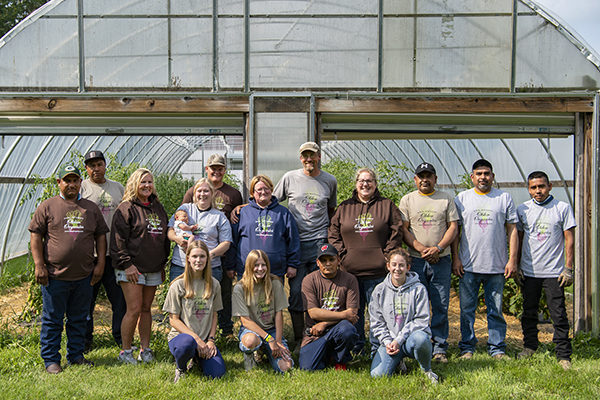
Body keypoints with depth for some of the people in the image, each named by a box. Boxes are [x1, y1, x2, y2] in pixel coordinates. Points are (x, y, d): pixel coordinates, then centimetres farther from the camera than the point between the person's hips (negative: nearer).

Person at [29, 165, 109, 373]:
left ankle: (76, 355, 25)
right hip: (55, 276, -3)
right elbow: (36, 237, -2)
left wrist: (100, 263, 5)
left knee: (79, 319, 13)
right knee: (52, 319, 5)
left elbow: (100, 237, 13)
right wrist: (39, 265, -9)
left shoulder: (91, 208, 10)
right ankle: (51, 359, 15)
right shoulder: (47, 206, 0)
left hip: (84, 277, 3)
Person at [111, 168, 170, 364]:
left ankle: (145, 349, 17)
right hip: (132, 268, -6)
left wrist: (163, 263, 17)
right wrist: (126, 264, -15)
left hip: (153, 269, 6)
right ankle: (126, 351, 6)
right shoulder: (126, 208, -5)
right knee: (134, 309, -7)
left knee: (146, 309, 10)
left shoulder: (158, 208, 15)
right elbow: (118, 239, -10)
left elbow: (164, 237, 22)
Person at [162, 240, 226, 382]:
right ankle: (180, 368, -4)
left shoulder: (214, 284, 7)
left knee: (217, 373, -21)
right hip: (181, 335, -4)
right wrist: (197, 339, -16)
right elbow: (174, 319, -7)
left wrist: (211, 340, -4)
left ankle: (198, 359, 16)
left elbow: (214, 315, 12)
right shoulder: (178, 285, -5)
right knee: (187, 343, -41)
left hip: (205, 340, 4)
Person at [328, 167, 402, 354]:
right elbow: (333, 234, 10)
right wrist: (342, 255, -2)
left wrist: (385, 256, -6)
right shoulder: (344, 207, 12)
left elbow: (396, 233, 2)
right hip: (349, 270, 2)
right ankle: (356, 346, 22)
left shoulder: (387, 206, 6)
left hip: (377, 270, -2)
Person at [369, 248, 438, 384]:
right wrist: (387, 342, -9)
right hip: (390, 341, 2)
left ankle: (426, 369, -6)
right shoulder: (379, 290, 6)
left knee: (420, 338, -40)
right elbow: (376, 323, 8)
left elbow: (421, 320, -7)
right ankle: (397, 361, 14)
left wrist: (399, 339, -15)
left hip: (410, 338, -2)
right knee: (377, 374, -22)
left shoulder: (418, 289, -2)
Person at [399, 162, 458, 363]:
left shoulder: (446, 199, 9)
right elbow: (403, 229, 2)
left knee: (441, 305, 1)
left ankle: (439, 348, 9)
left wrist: (438, 248, -10)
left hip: (441, 260, 1)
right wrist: (421, 248, -11)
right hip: (416, 260, 0)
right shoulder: (407, 200, 8)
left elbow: (453, 226, 4)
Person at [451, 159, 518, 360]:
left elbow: (512, 230, 6)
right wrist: (455, 258, -1)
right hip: (468, 266, 0)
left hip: (497, 266, 0)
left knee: (496, 310, 6)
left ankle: (497, 349, 16)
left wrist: (512, 259, -2)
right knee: (467, 309, 5)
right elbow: (455, 230, 7)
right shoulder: (461, 198, 7)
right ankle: (467, 348, 16)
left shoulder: (504, 198, 7)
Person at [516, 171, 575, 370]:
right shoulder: (522, 210, 6)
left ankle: (564, 355, 5)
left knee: (559, 315, -2)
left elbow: (569, 239, 0)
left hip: (554, 272, -3)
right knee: (529, 312, 13)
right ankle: (530, 346, 28)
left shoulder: (563, 208, -1)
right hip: (529, 271, 3)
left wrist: (568, 268, -5)